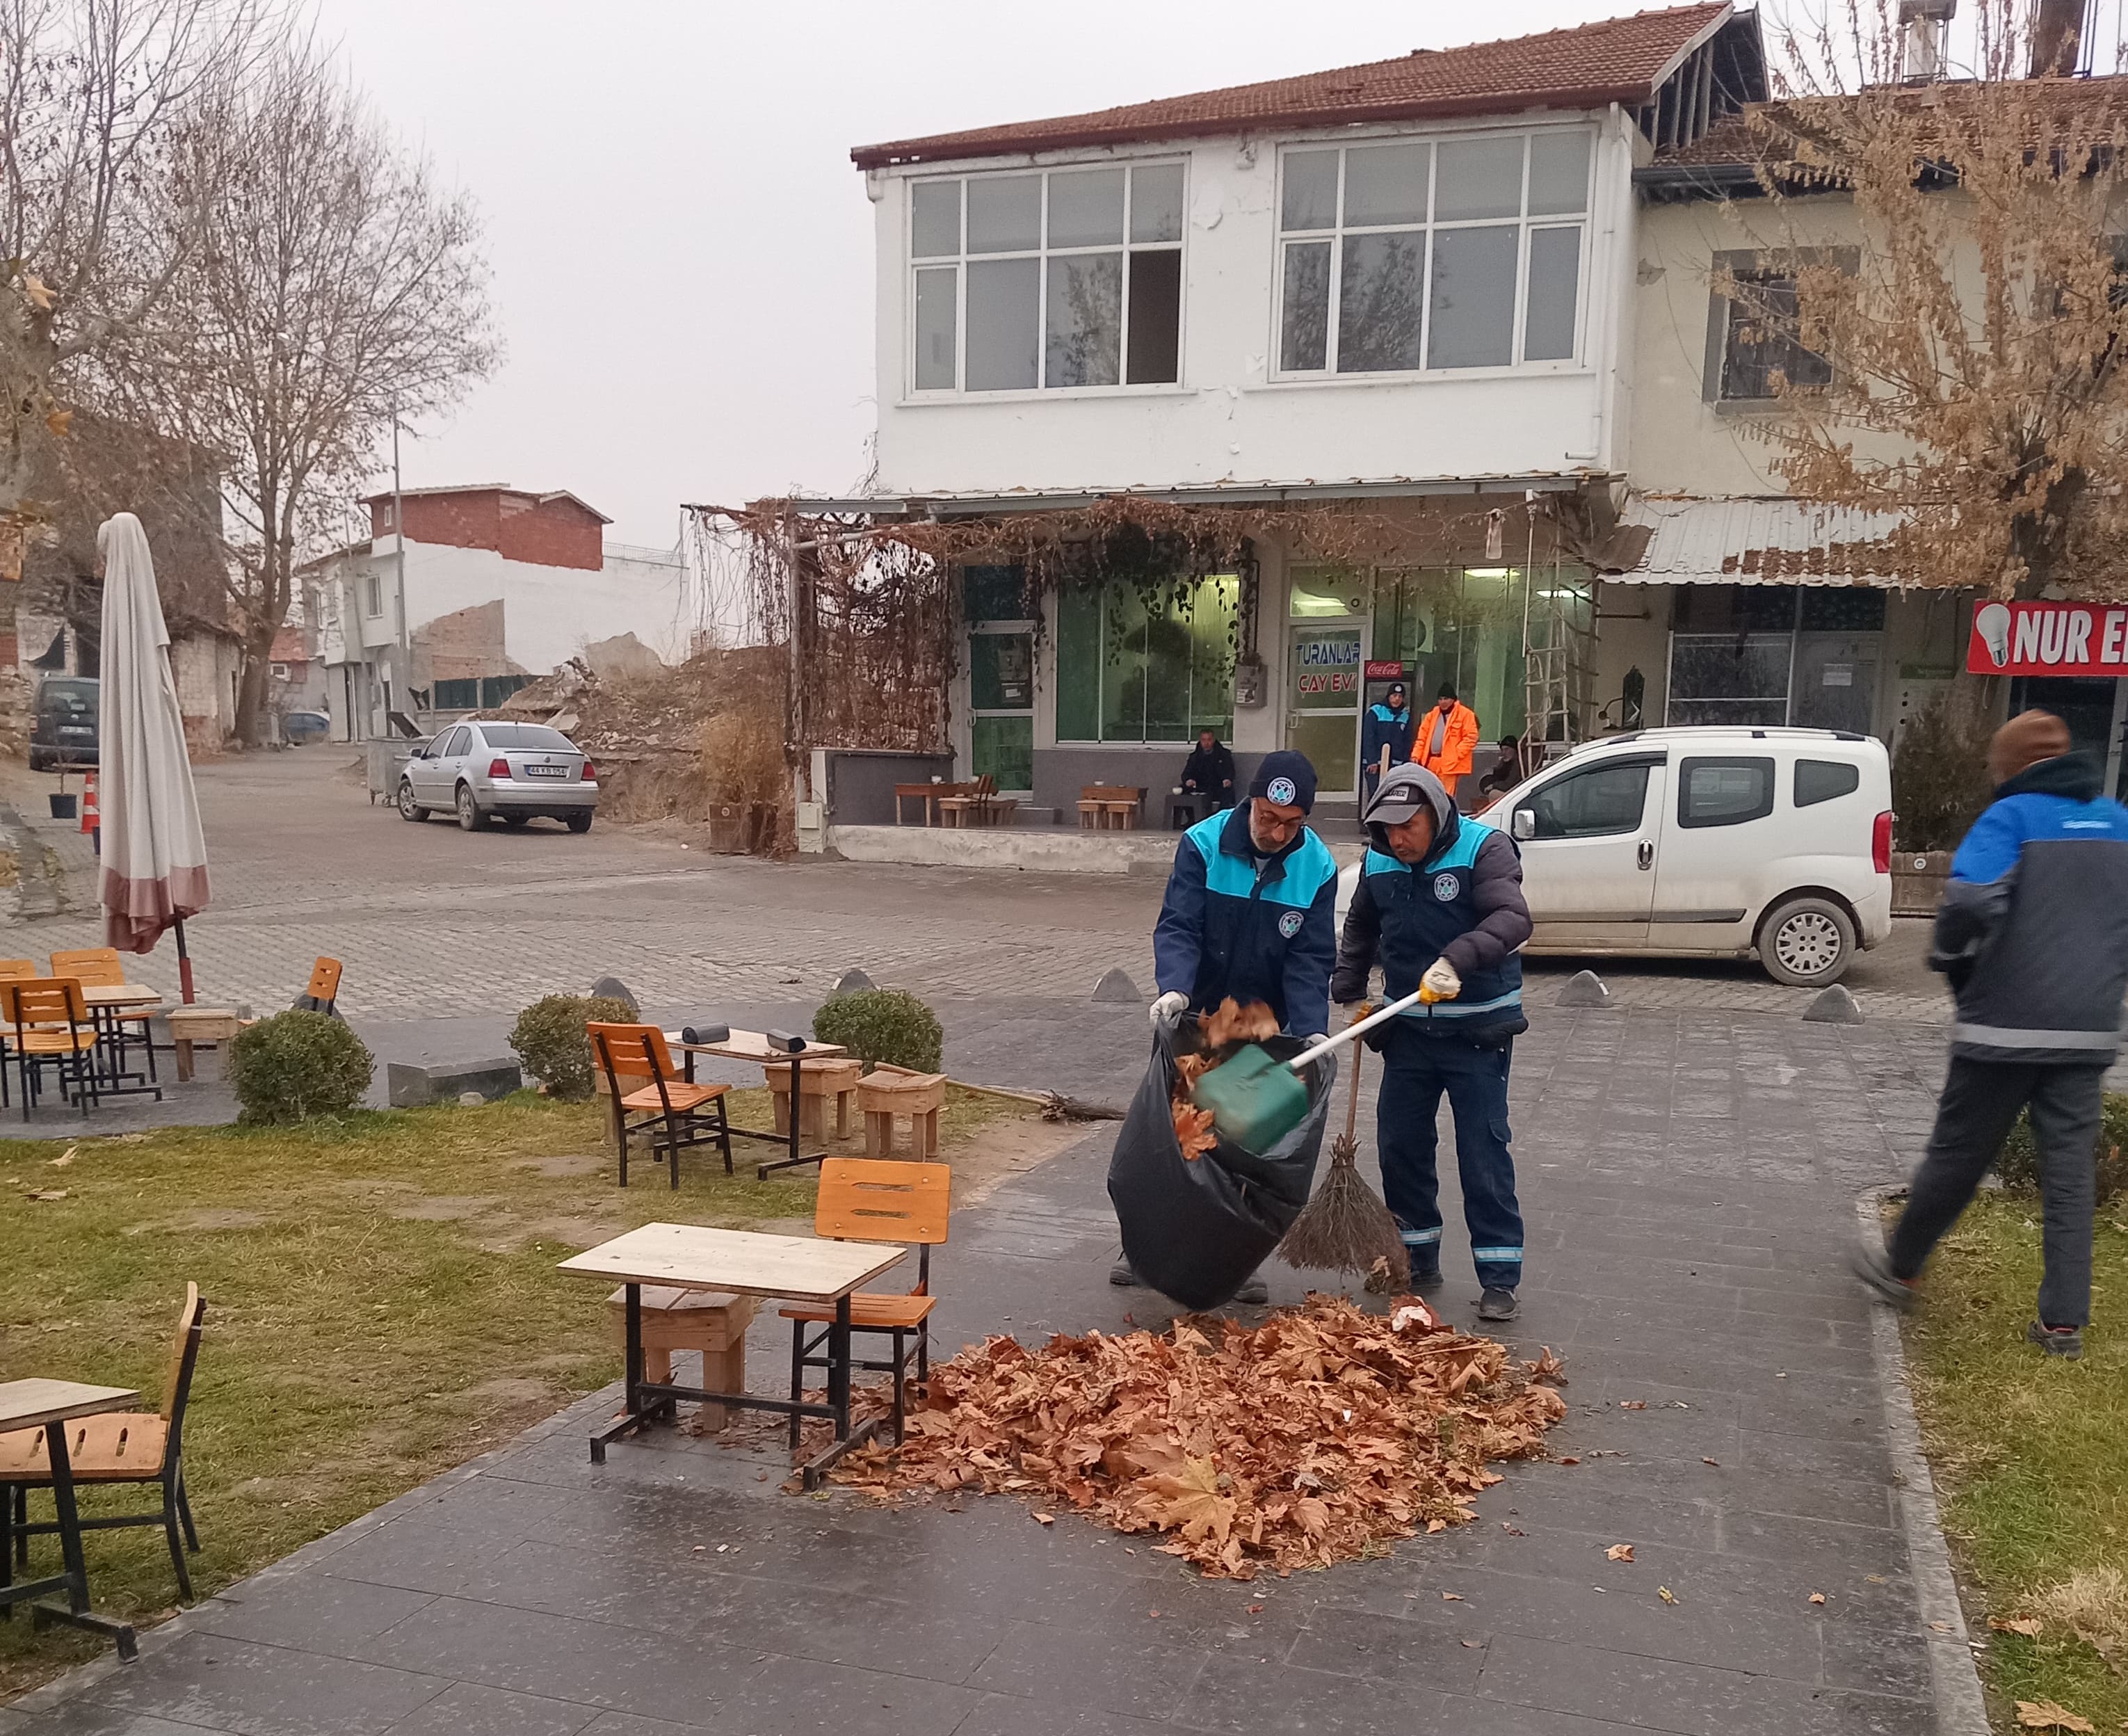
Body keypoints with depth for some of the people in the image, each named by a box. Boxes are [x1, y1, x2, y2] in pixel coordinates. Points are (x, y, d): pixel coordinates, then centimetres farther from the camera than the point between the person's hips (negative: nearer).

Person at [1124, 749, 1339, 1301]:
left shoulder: (1318, 867, -13)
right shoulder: (1203, 844, -18)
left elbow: (1311, 960, -13)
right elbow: (1177, 927, -22)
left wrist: (1311, 1031, -26)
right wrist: (1174, 988, -40)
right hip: (1193, 1014, -1)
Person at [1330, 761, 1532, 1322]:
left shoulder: (1485, 848, -14)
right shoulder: (1378, 862, 2)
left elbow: (1512, 918, -30)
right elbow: (1360, 928, 21)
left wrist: (1458, 960, -45)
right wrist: (1348, 991, 11)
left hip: (1477, 1031, -5)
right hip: (1408, 1029, 5)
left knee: (1484, 1151, -4)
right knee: (1400, 1144, 9)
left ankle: (1500, 1277, 5)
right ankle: (1417, 1259, 25)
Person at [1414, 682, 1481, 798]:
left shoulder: (1465, 714, 0)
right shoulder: (1432, 715, 18)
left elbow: (1471, 737, -6)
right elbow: (1422, 737, 17)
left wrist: (1456, 754, -13)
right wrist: (1416, 755, 4)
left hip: (1450, 764, -6)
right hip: (1430, 763, 6)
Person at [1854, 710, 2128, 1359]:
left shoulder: (2011, 817, -9)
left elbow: (1969, 901, -24)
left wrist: (1952, 963, -5)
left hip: (2006, 1025, -4)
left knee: (1957, 1154, 8)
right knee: (2070, 1170, 8)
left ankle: (1899, 1267, 25)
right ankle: (2064, 1319, 8)